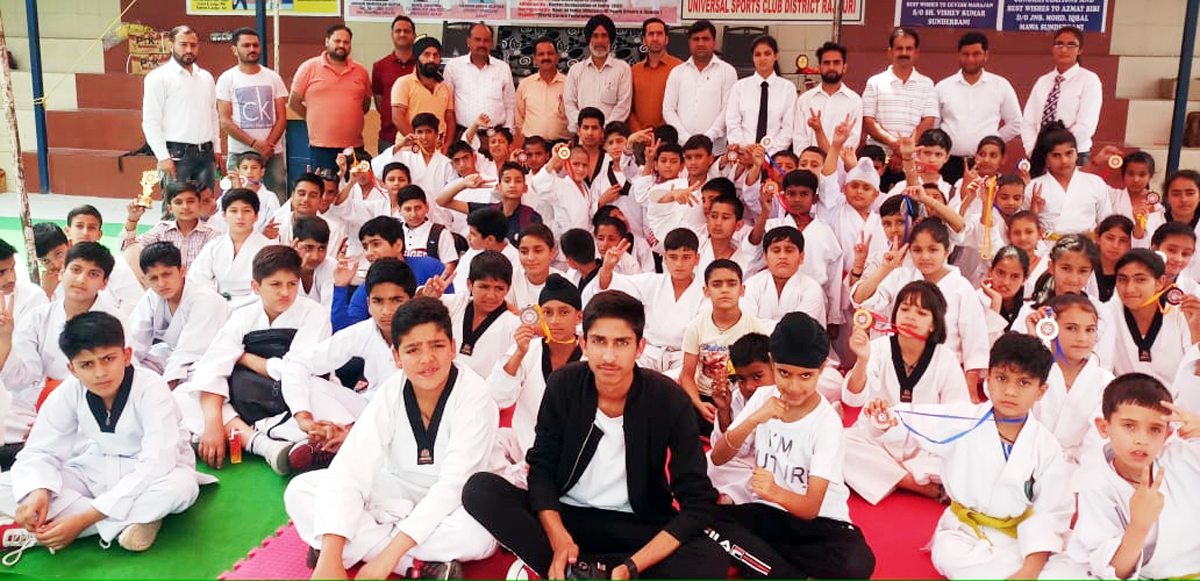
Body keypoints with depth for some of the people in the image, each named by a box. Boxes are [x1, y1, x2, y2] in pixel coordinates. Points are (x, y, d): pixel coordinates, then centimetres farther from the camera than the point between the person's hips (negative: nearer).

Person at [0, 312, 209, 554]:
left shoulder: (151, 388, -25)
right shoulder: (68, 393, -12)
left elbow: (157, 463, -31)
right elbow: (40, 451, -7)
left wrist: (85, 518, -36)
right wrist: (37, 491, -32)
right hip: (94, 473, 5)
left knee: (181, 486, -38)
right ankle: (130, 522, -22)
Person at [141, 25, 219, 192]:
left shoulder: (206, 77, 16)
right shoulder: (158, 78, -3)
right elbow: (150, 122, -7)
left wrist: (216, 148, 14)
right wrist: (163, 157, -13)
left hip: (206, 153, 6)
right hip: (177, 154, -6)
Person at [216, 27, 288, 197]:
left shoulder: (273, 78, 10)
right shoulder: (226, 79, 4)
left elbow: (281, 117, 6)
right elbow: (225, 121, -2)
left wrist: (268, 145, -9)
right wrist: (255, 144, -13)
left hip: (273, 152, 2)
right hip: (240, 153, -2)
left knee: (278, 201, -3)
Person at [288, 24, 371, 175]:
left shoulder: (361, 71, 10)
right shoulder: (309, 68, 2)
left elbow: (366, 104, 20)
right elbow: (294, 101, 5)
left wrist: (350, 120, 12)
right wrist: (313, 119, 6)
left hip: (355, 146, 3)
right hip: (321, 147, -3)